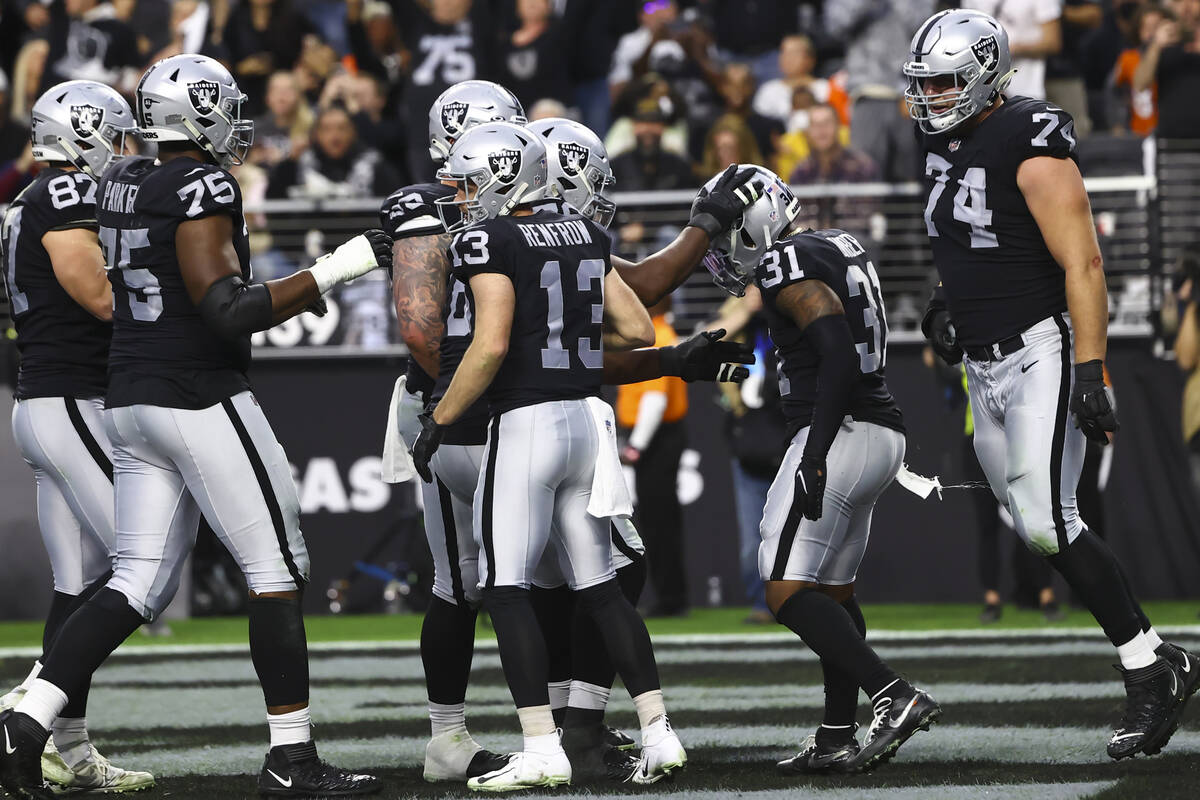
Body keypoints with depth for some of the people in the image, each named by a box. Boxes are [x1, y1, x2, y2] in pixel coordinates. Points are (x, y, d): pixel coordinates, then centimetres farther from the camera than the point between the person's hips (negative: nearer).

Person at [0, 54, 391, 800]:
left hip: (131, 402, 8)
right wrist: (336, 269, -18)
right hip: (202, 402, -8)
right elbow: (227, 312, -19)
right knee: (278, 568, 1)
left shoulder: (122, 186, 10)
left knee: (140, 584, 10)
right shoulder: (201, 190, -14)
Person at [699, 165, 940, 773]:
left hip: (839, 434, -10)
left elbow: (838, 353, -21)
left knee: (788, 593, -11)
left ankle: (896, 699, -20)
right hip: (882, 432, 10)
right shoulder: (839, 247, 18)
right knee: (833, 590, 16)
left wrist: (815, 456, -24)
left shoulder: (788, 265, -11)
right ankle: (837, 739, 16)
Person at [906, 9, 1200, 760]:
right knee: (1043, 529, 6)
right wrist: (953, 299, 15)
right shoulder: (944, 142, 12)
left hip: (1041, 352, -9)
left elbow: (1082, 264, -18)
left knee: (1047, 522, -17)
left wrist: (1091, 373, -23)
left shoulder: (1030, 145, -14)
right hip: (986, 366, 9)